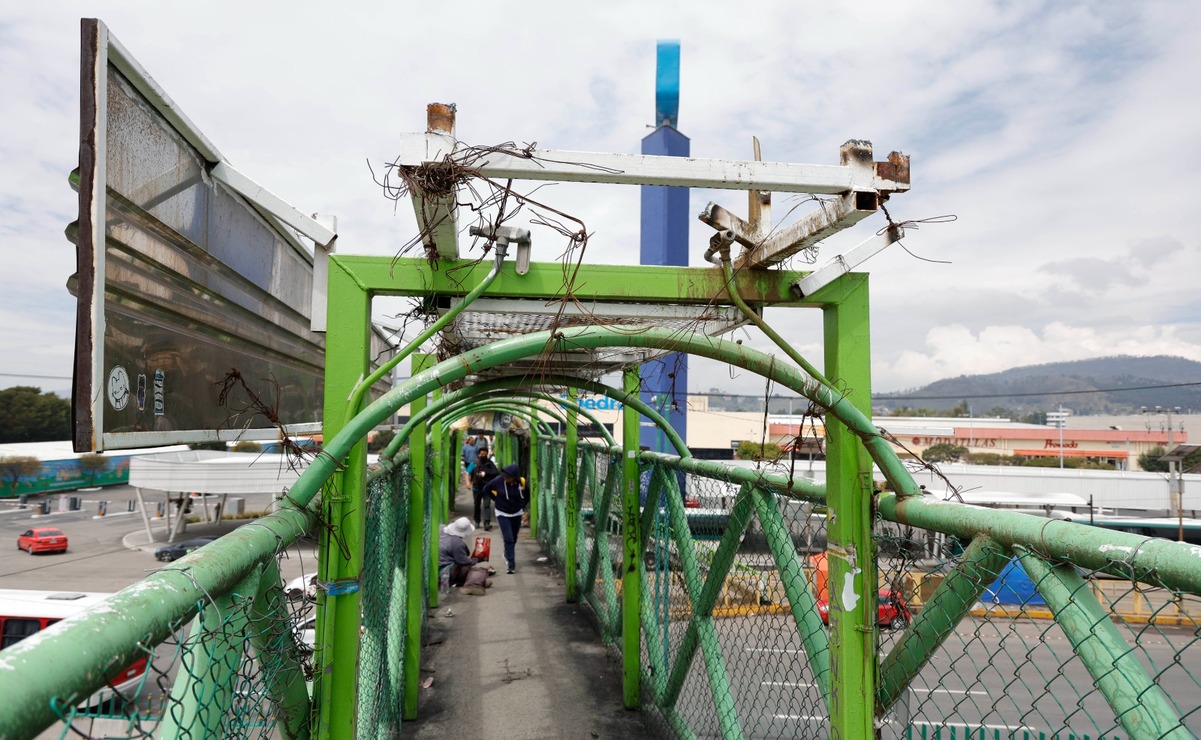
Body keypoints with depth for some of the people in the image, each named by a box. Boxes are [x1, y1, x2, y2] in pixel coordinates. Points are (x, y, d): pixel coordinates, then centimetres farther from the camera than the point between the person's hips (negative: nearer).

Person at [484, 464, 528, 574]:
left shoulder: (522, 482, -17)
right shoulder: (498, 480, -20)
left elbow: (528, 495, 4)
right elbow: (486, 489, -2)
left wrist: (522, 505, 1)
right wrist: (496, 499, -3)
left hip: (516, 513, 2)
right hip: (502, 514, -2)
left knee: (514, 539, 18)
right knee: (508, 539, -10)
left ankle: (507, 555, 45)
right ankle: (512, 565, -6)